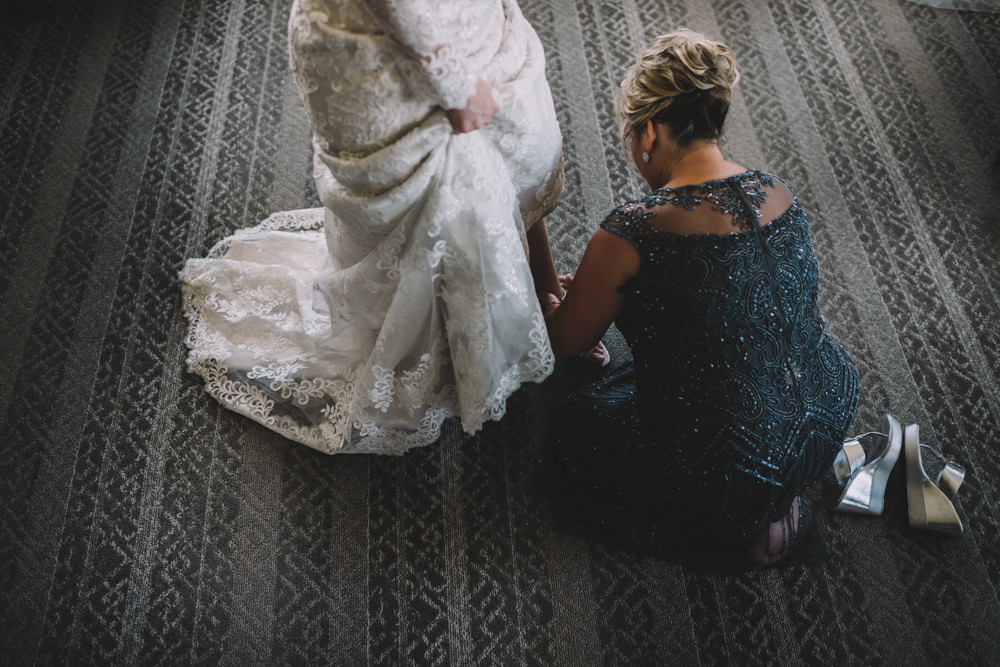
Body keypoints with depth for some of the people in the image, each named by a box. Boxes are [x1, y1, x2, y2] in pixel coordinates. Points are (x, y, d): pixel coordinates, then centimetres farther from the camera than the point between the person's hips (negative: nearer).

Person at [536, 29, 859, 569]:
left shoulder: (629, 237, -23)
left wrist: (545, 303, 20)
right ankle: (773, 503, 16)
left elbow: (567, 341, -4)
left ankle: (744, 530, 11)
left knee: (575, 429, 21)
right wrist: (597, 286, 24)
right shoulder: (779, 195, -3)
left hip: (732, 475, -7)